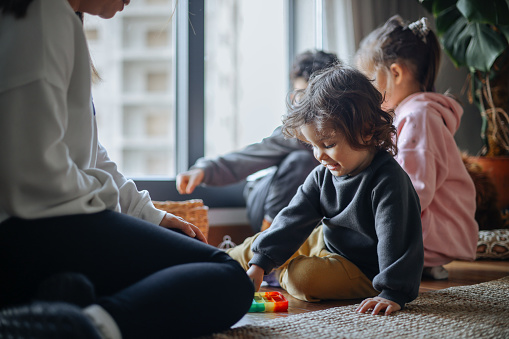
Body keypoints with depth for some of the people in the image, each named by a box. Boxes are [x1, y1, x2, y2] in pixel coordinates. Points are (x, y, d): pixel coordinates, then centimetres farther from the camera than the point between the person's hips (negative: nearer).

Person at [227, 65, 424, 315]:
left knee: (303, 275, -29)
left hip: (364, 271, -8)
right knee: (260, 244, 13)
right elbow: (294, 219, -5)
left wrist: (392, 293, -36)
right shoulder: (322, 176, -5)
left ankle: (280, 273, 7)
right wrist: (259, 263, -12)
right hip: (329, 244, 8)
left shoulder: (388, 179, -29)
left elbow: (395, 238, -31)